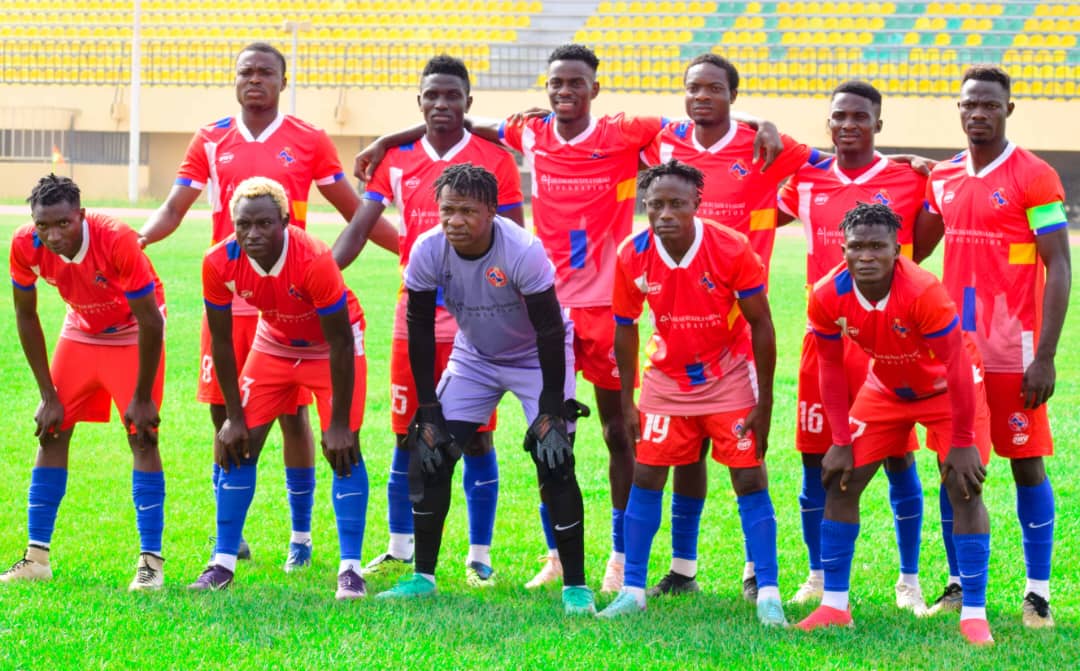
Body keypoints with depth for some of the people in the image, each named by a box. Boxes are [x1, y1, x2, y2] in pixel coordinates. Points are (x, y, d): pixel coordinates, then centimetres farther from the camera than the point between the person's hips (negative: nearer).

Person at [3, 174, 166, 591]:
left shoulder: (117, 241, -35)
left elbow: (150, 322, -25)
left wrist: (142, 397, -19)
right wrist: (48, 395, -6)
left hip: (133, 334, -4)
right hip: (81, 330, 4)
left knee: (142, 437, -12)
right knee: (51, 434, 0)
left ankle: (151, 560, -8)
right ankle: (37, 557, 8)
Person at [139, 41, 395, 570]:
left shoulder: (308, 142, 2)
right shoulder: (210, 141, 8)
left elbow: (354, 211, 6)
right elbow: (172, 211, 5)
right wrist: (134, 240, -14)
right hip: (227, 298, 2)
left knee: (292, 414, -1)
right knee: (225, 414, 4)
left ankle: (301, 537, 9)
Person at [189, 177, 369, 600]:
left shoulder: (314, 261, -37)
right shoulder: (220, 264, -26)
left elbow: (340, 343, -27)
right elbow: (221, 341, -11)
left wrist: (339, 424, -23)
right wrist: (233, 416, -8)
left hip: (330, 345, -4)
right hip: (275, 342, 4)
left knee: (343, 449, -15)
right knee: (239, 446, -2)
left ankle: (350, 569, -9)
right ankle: (223, 563, 7)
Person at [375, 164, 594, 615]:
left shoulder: (523, 251, -32)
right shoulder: (428, 251, -21)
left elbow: (550, 332, -24)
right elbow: (419, 331, -9)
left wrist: (551, 413, -23)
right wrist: (427, 413, -10)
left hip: (537, 358, -4)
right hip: (474, 357, 4)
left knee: (555, 464, -15)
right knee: (430, 455, -5)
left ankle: (575, 586, -5)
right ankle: (422, 576, 8)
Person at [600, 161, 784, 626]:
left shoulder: (732, 251, -22)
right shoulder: (632, 257, -15)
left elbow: (761, 326, -13)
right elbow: (625, 327, 0)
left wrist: (764, 403, -12)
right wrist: (627, 401, 1)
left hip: (729, 374, -2)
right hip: (667, 376, 2)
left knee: (750, 480, -6)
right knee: (646, 477, 0)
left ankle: (767, 595, -2)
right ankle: (632, 590, 10)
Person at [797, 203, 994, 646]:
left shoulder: (923, 293, -37)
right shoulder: (827, 297, -24)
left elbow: (956, 366, -28)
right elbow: (831, 368, -8)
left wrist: (962, 443, -24)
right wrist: (841, 441, -8)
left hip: (947, 388, -4)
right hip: (886, 388, 4)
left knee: (964, 488, -15)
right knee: (840, 483, -2)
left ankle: (974, 615, -9)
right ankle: (834, 606, 8)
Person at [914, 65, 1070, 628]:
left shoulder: (1034, 178, -7)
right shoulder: (942, 179, 10)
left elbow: (1059, 269, -10)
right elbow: (911, 252, 20)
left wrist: (1045, 357, -16)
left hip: (1013, 350, -5)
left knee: (1027, 465, -1)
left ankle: (1038, 593, 4)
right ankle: (958, 585, 16)